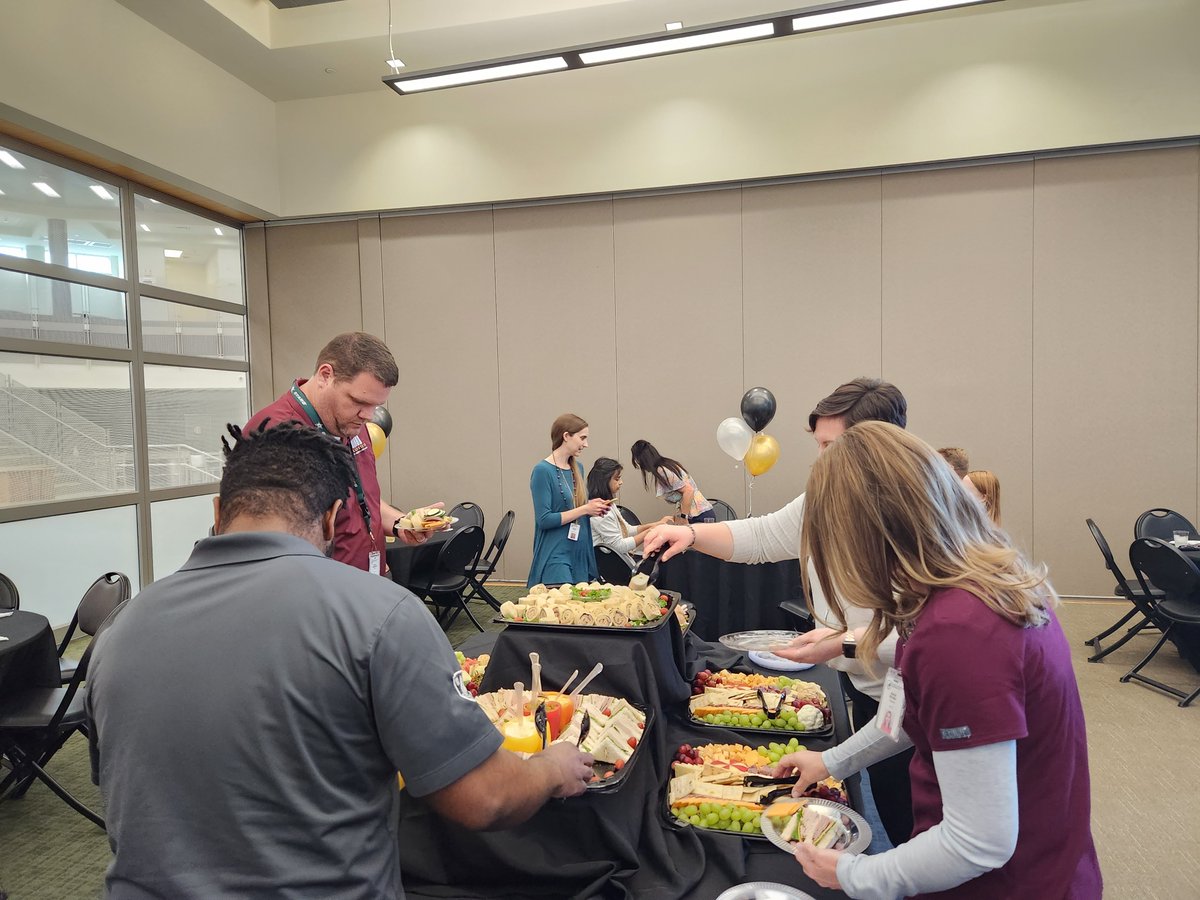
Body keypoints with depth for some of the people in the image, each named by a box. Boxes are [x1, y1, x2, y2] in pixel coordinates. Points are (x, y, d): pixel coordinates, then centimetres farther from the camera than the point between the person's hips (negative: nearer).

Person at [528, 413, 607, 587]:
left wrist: (593, 506, -1)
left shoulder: (578, 467, 9)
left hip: (581, 553, 7)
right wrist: (584, 509, -15)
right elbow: (544, 519, -17)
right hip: (555, 554, -7)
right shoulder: (543, 471, -12)